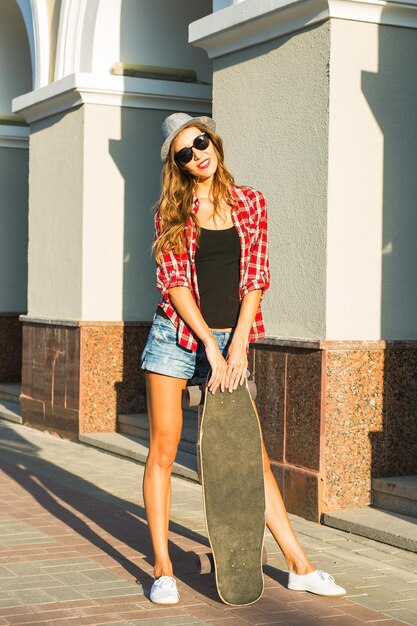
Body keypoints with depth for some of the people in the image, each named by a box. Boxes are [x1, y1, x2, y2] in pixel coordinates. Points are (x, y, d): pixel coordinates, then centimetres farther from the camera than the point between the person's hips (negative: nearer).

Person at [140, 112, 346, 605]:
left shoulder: (249, 203, 6)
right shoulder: (171, 210, 2)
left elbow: (255, 277, 2)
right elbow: (172, 280, -5)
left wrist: (236, 344, -7)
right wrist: (209, 346, -12)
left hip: (229, 341, 1)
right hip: (176, 337, -1)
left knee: (253, 454, 3)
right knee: (163, 450, 0)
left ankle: (298, 565, 10)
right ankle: (162, 568, 9)